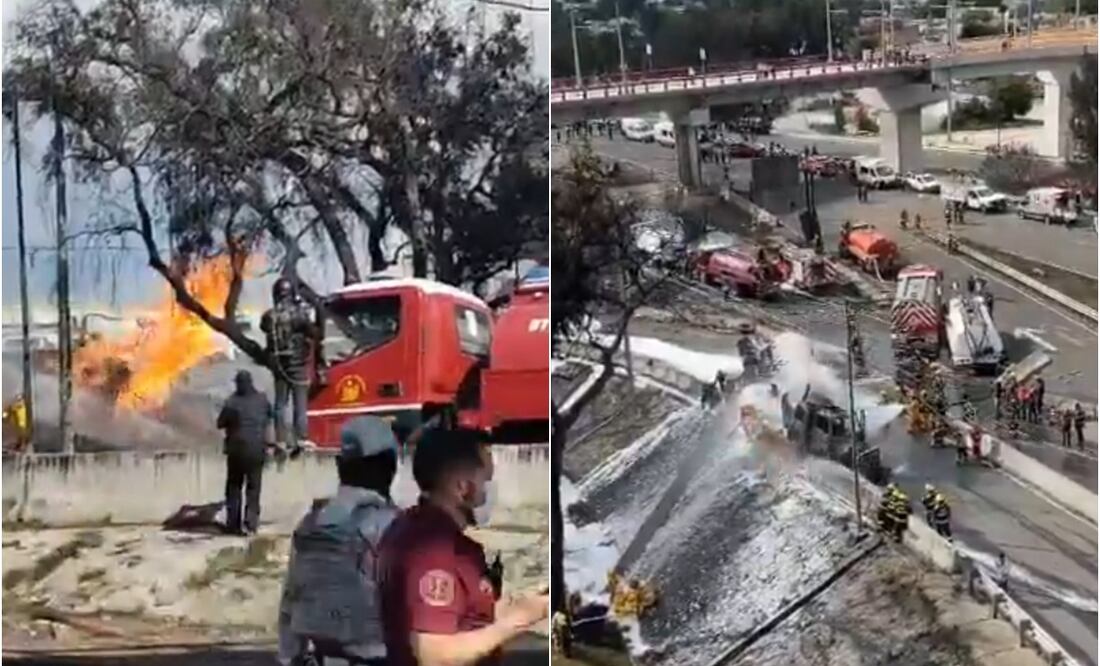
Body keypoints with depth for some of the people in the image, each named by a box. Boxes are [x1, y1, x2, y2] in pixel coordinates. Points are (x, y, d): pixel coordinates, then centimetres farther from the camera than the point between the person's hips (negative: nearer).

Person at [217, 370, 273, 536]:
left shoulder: (232, 402, -13)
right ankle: (250, 523, -2)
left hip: (237, 449, -1)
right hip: (257, 449, 1)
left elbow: (220, 423, -6)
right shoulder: (262, 399, -3)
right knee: (253, 487, 7)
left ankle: (233, 523, 9)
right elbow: (269, 416, 14)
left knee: (234, 486, 11)